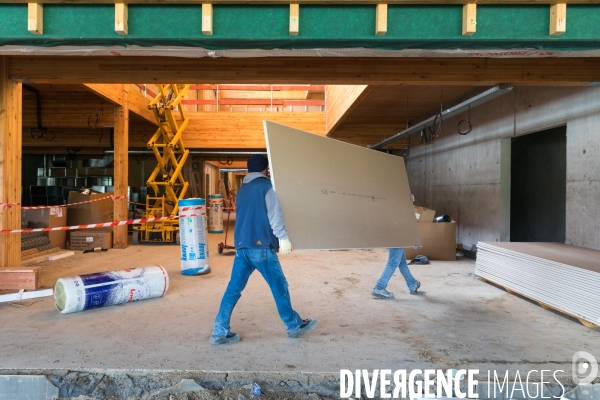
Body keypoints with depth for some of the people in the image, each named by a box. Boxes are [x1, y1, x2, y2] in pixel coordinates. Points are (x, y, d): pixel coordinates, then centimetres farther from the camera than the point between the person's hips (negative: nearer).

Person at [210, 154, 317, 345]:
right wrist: (283, 238, -12)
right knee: (279, 286, 5)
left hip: (241, 245, 7)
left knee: (234, 288, 7)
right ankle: (294, 326, 18)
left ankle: (220, 331, 7)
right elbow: (274, 213, -11)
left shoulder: (242, 189, 19)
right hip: (260, 245, -7)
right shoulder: (266, 185, -2)